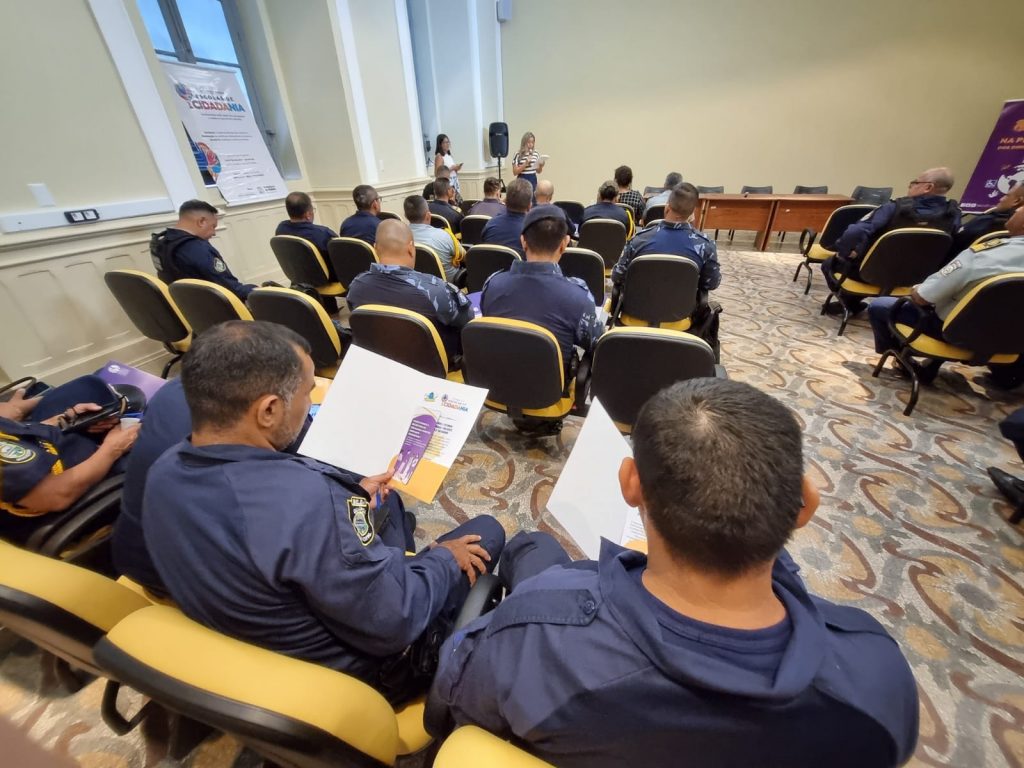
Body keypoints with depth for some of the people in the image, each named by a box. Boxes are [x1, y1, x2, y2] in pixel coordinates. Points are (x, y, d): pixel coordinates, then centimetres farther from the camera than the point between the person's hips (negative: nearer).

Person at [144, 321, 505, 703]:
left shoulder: (164, 471, -13)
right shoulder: (303, 497, -40)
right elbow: (395, 625, -29)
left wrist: (351, 498, 4)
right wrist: (444, 558, -12)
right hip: (357, 671, -6)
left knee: (385, 500, 19)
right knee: (486, 530, 7)